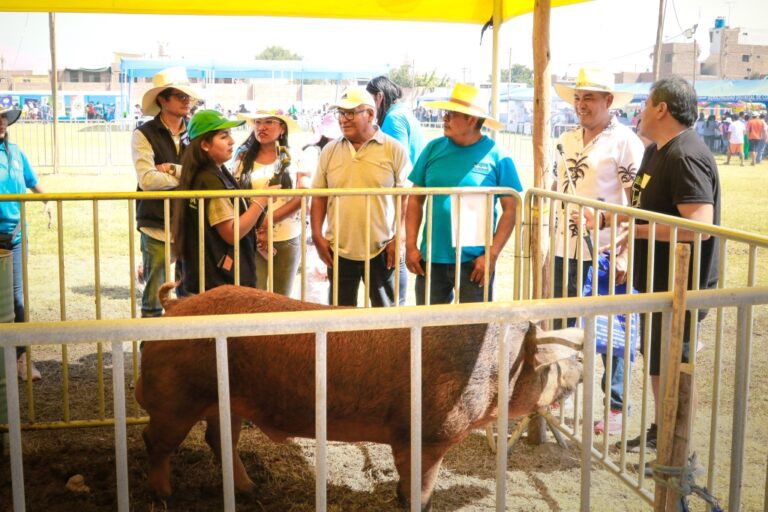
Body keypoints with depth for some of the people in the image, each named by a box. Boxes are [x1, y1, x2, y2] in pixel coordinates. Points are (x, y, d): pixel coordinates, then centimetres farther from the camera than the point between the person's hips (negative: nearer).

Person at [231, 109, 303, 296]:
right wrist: (254, 231, -10)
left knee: (282, 298, 8)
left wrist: (270, 220, -14)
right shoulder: (243, 158, 4)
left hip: (289, 239, 1)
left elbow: (301, 196, -4)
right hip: (253, 239, 0)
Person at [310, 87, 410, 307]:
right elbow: (319, 196, 9)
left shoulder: (394, 150, -3)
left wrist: (399, 240, -10)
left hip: (383, 251, -3)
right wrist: (317, 236, 0)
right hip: (339, 251, 3)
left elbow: (406, 198, -4)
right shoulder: (330, 151, 7)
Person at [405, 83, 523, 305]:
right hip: (431, 259, 3)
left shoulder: (496, 155, -5)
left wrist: (492, 255, -11)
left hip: (474, 262, -3)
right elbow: (415, 199, 9)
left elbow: (510, 209, -4)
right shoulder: (434, 149, 4)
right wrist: (411, 246, 0)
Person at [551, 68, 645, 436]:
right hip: (565, 252, 7)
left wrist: (626, 255, -17)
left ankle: (616, 408, 16)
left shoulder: (624, 141, -8)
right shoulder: (566, 141, 12)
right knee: (560, 328, 15)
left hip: (605, 255, -6)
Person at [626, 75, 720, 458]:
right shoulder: (656, 151, 11)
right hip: (658, 282, 10)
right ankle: (660, 431, 36)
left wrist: (634, 227, -26)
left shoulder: (686, 157, -22)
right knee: (655, 362, 20)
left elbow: (699, 226, -31)